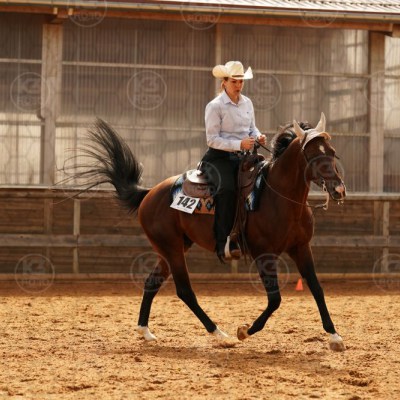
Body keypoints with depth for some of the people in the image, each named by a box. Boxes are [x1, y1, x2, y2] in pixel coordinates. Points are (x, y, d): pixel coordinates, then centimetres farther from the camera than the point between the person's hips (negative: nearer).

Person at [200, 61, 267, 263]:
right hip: (219, 157, -7)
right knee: (227, 189, -33)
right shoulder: (215, 106, -7)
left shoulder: (247, 103, 12)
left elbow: (252, 127, 24)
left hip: (242, 156, 7)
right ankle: (223, 245, -36)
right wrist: (239, 144, -23)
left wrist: (258, 136, 0)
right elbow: (212, 139, -12)